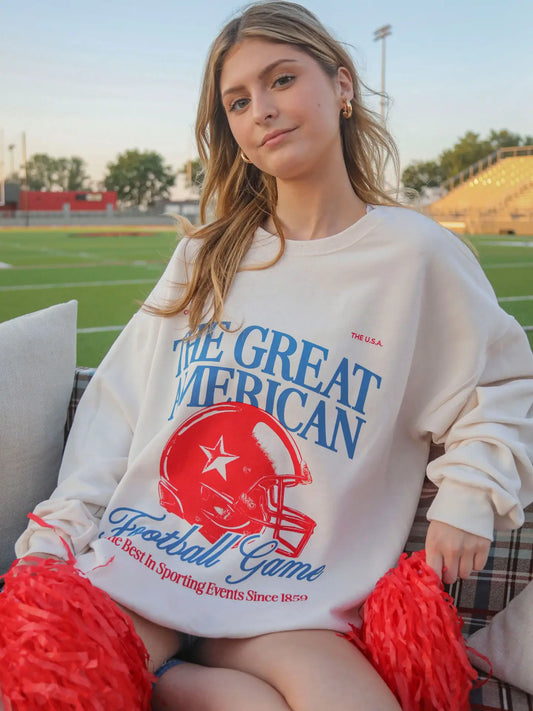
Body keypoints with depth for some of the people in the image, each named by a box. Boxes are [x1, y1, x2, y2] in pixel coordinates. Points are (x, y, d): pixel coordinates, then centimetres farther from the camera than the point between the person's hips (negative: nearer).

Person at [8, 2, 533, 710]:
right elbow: (120, 401, 11)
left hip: (284, 607, 0)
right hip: (135, 560, 1)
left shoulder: (416, 254, 2)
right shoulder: (206, 256, 11)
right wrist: (62, 530, 2)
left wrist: (471, 497, -2)